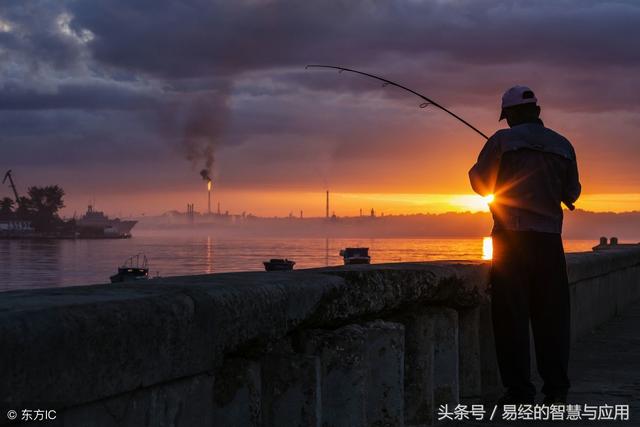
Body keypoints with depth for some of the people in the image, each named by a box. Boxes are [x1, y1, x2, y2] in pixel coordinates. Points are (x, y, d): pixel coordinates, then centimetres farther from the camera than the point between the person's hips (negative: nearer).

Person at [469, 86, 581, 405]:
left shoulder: (502, 141, -2)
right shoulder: (562, 145, 9)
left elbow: (479, 182, 3)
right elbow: (572, 193, 15)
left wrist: (476, 168, 25)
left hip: (511, 236, -3)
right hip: (549, 237, 3)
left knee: (511, 313, -1)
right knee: (551, 313, 8)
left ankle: (519, 390, -3)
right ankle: (556, 388, 7)